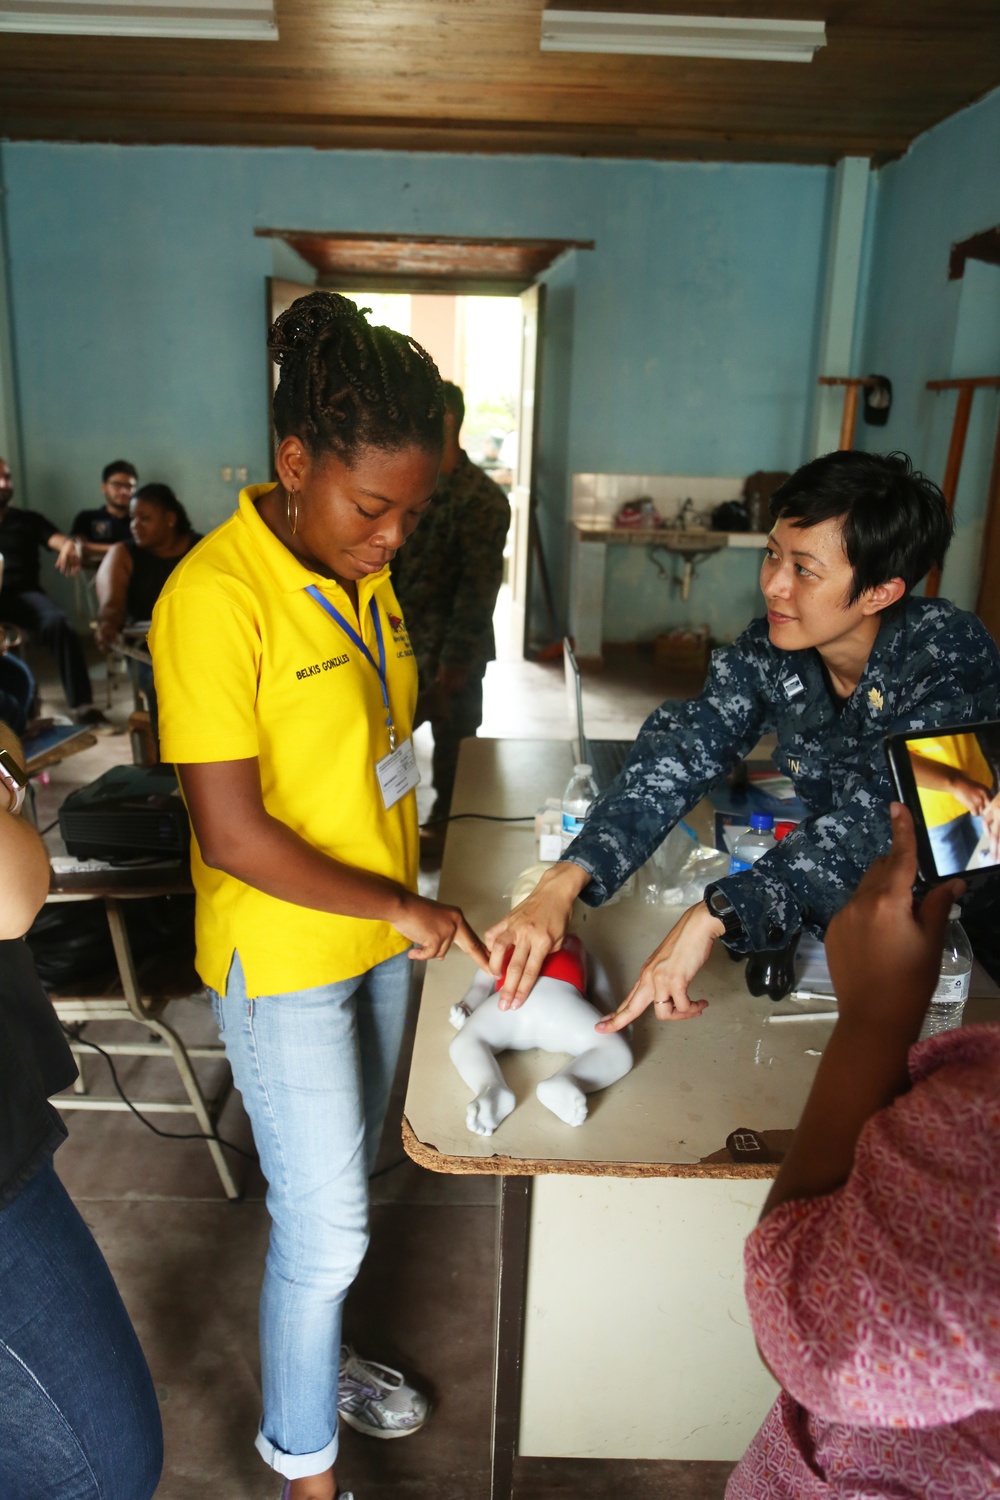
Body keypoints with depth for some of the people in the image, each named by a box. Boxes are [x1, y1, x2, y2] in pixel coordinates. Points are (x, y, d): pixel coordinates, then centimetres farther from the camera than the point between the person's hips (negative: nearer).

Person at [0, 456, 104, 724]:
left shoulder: (29, 519, 21)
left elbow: (61, 540, 4)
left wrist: (72, 547, -23)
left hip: (22, 593, 1)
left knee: (57, 623, -32)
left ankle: (82, 704, -38)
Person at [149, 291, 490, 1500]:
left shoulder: (362, 574, 1)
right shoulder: (214, 596, -24)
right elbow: (230, 831, -24)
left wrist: (406, 907, 10)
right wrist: (397, 906, -17)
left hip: (379, 939, 7)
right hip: (281, 960, -7)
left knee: (340, 1191, 24)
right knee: (323, 1227, 8)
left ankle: (316, 1360, 50)